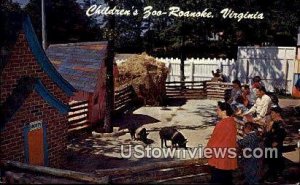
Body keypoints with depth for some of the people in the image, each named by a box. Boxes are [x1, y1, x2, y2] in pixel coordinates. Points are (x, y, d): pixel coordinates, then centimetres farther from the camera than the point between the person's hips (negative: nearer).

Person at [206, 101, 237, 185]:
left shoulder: (222, 124, -23)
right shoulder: (231, 121, 3)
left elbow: (214, 139, -14)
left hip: (220, 156, -8)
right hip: (229, 155, 8)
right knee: (227, 178, 17)